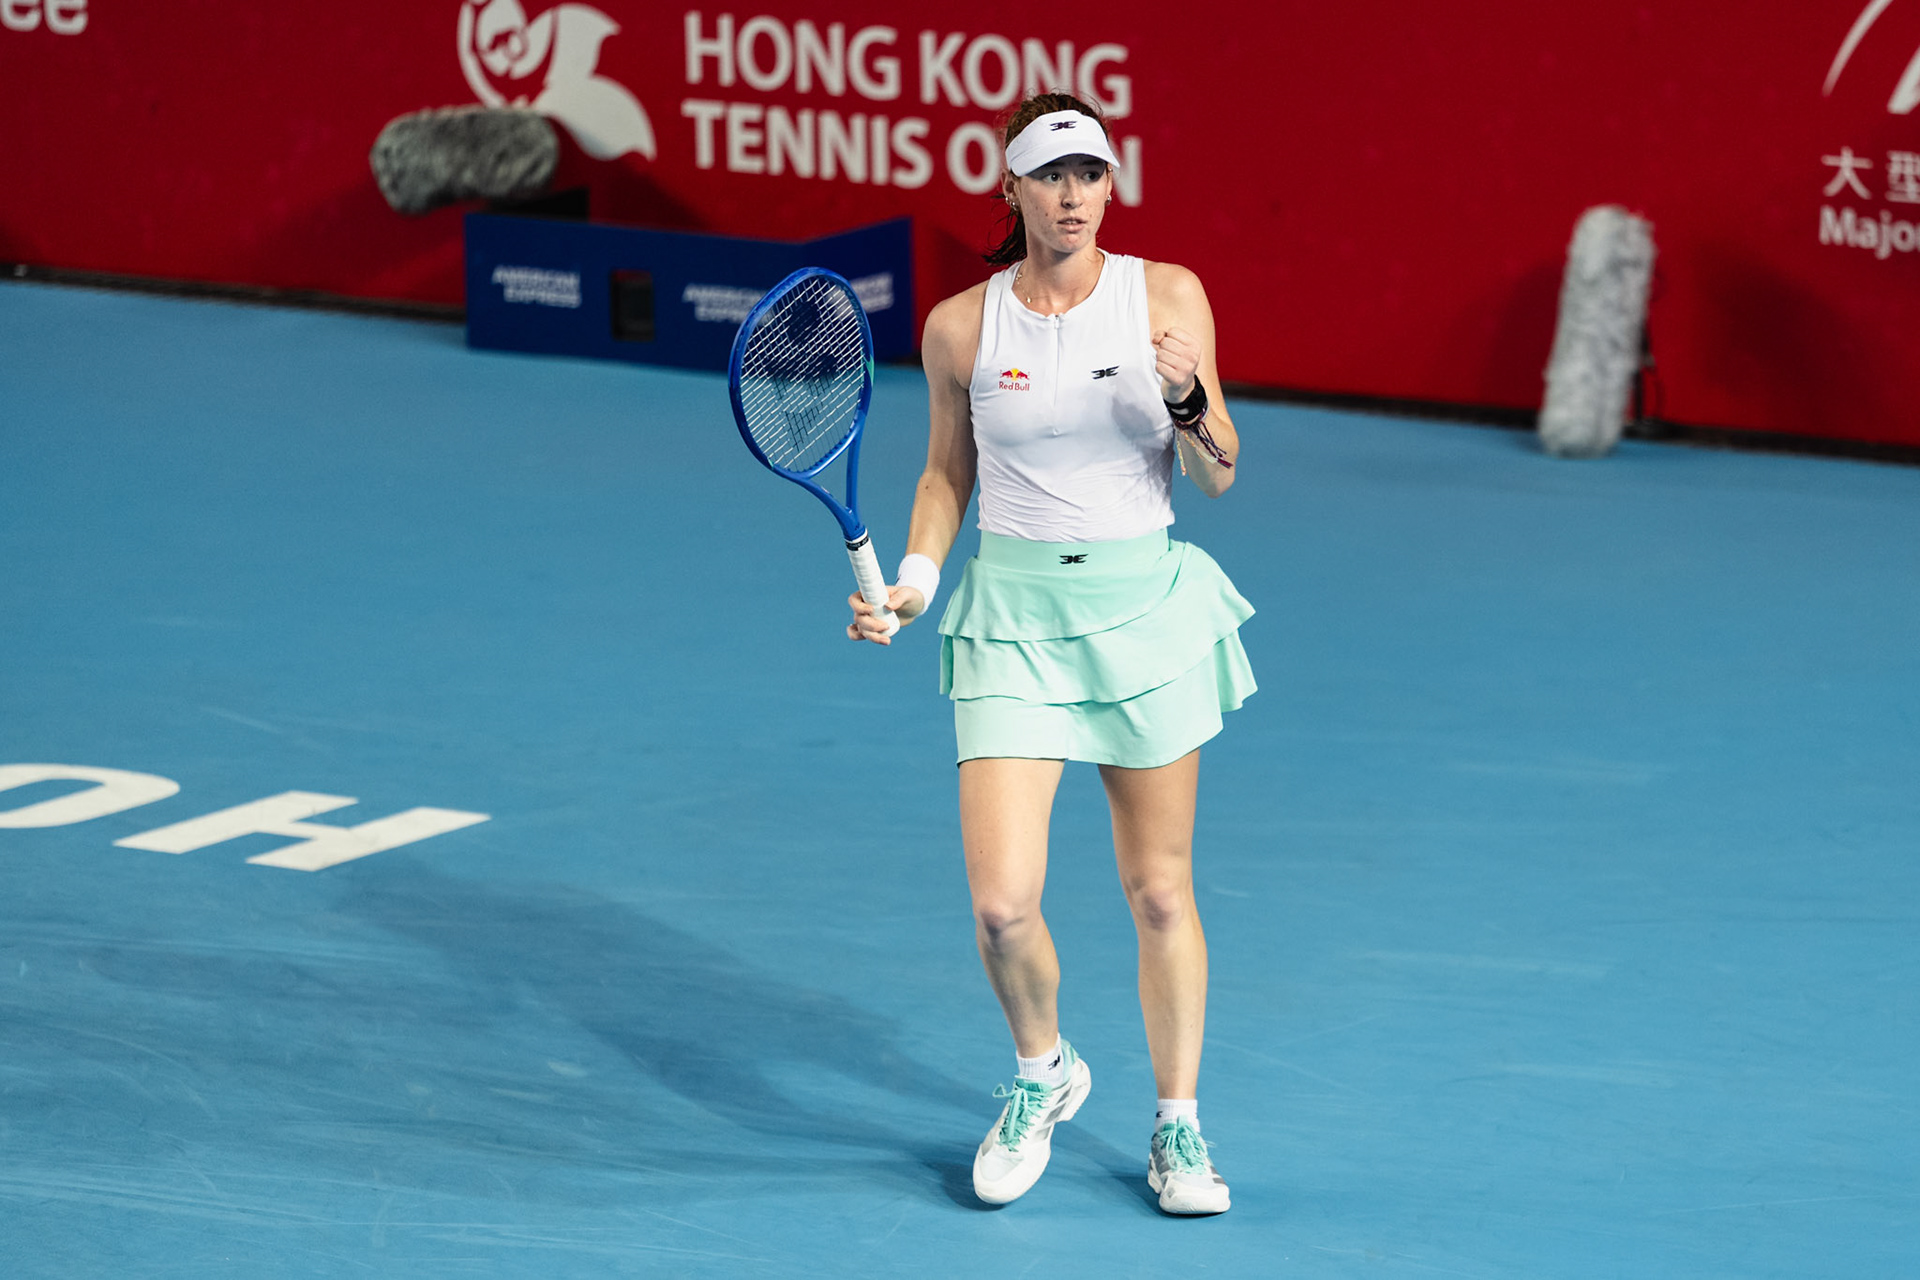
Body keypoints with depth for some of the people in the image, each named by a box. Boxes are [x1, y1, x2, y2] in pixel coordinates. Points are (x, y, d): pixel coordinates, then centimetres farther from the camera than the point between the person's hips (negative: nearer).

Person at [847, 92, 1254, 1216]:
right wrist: (915, 578, -1)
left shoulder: (1170, 295, -3)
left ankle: (1179, 1127, 24)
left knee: (1161, 892, 6)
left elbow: (1219, 477, -1)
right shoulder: (961, 327, -1)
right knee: (1003, 907, -10)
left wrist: (1186, 399, -21)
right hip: (1012, 617, 0)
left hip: (1143, 606, 0)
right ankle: (1043, 1074, 21)